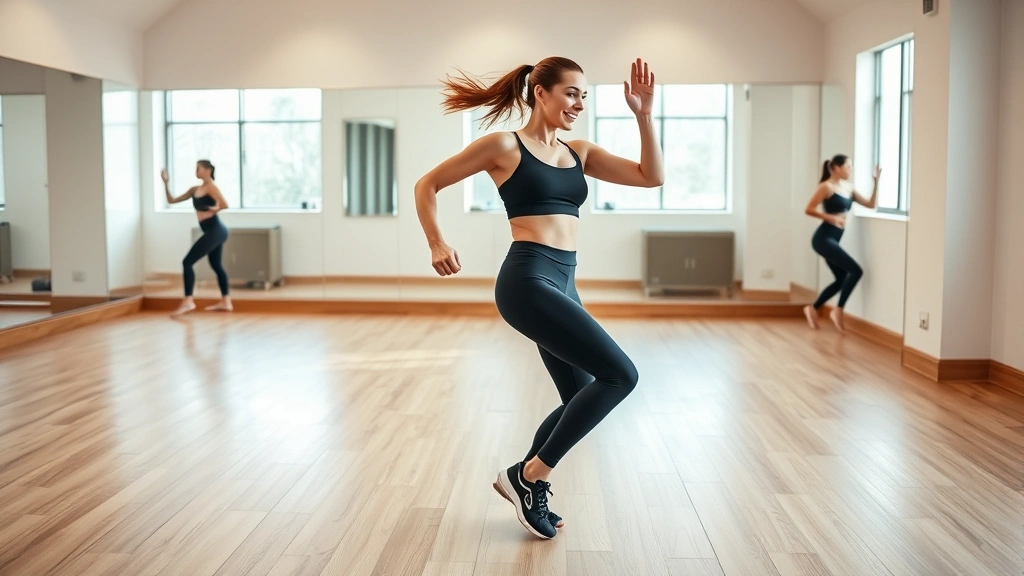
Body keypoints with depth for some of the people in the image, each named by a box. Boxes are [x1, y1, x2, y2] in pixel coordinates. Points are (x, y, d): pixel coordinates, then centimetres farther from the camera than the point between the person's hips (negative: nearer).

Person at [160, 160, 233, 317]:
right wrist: (166, 183, 4)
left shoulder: (211, 187, -9)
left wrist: (211, 210, -9)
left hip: (215, 231, -10)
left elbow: (224, 205, -24)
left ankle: (188, 301, -14)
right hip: (213, 232, 10)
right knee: (216, 265, 15)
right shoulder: (195, 190, 15)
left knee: (187, 262, -11)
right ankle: (226, 302, 21)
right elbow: (172, 200, 15)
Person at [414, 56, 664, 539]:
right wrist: (437, 244, -4)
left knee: (580, 399, 13)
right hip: (528, 282, -8)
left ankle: (525, 479, 32)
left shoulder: (578, 152, 16)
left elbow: (652, 176, 10)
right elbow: (428, 185, 4)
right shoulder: (505, 145, -2)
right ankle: (531, 474, -2)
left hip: (562, 285, 8)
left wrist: (643, 115, 2)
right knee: (620, 375, -15)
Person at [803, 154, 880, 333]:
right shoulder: (827, 187, -8)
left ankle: (813, 308, 24)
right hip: (823, 238, -9)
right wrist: (831, 217, -21)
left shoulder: (848, 188, 14)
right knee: (856, 270, -15)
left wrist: (876, 181, 5)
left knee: (842, 279, 12)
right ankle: (838, 310, -6)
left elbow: (871, 204, 11)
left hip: (833, 239, 9)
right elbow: (809, 209, -12)